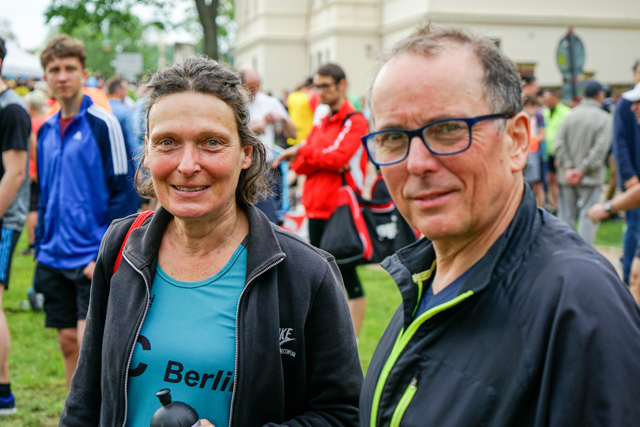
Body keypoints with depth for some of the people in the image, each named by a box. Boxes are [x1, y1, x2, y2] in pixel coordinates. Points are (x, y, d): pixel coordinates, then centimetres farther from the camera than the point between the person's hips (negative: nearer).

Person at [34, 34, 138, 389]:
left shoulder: (102, 124, -7)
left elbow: (122, 191, -10)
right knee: (68, 343, 11)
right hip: (54, 259, 6)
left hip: (92, 258, -6)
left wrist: (105, 255, -15)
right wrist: (40, 248, 13)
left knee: (89, 341, -11)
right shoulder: (46, 131, 12)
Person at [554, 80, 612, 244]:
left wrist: (568, 168, -6)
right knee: (588, 217, -1)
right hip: (591, 180, -4)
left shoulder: (570, 115, 4)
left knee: (565, 215, 11)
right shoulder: (605, 118, -7)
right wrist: (582, 170, -11)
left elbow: (559, 143, -3)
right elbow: (600, 148, -15)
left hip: (567, 177, 4)